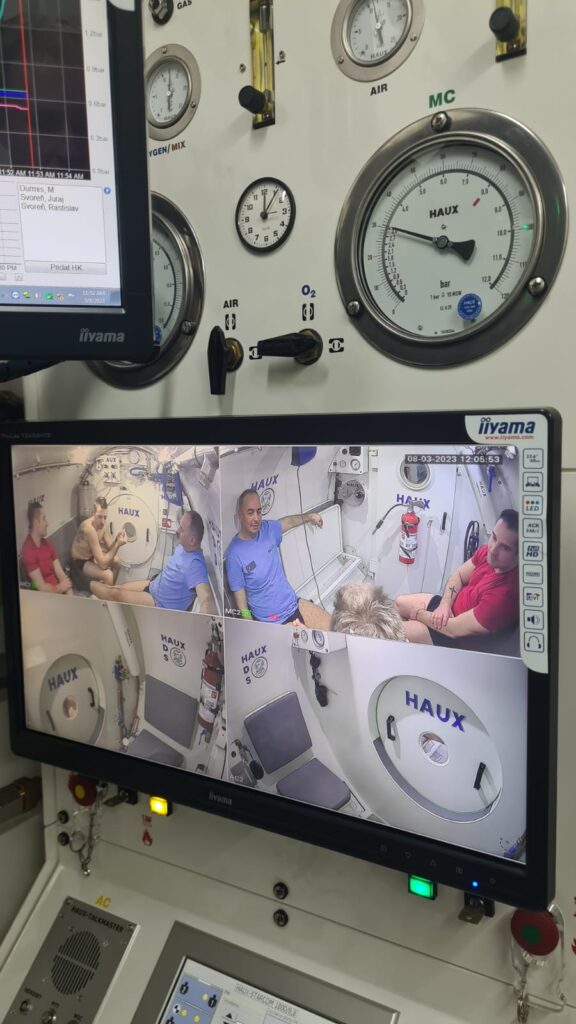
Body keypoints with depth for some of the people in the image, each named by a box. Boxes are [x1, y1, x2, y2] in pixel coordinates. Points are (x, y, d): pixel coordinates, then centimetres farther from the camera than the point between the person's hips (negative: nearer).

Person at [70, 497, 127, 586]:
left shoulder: (101, 525, -8)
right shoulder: (89, 528, -34)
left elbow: (109, 548, 0)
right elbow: (102, 564, -35)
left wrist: (116, 540, -20)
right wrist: (118, 544, -35)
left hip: (90, 556, 9)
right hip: (79, 562, -9)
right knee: (108, 575, -23)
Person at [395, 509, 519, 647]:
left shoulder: (504, 595, -40)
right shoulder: (489, 551, -18)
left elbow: (455, 629, -29)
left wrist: (419, 614, -14)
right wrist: (444, 604, -15)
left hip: (461, 637, -7)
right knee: (399, 603, 18)